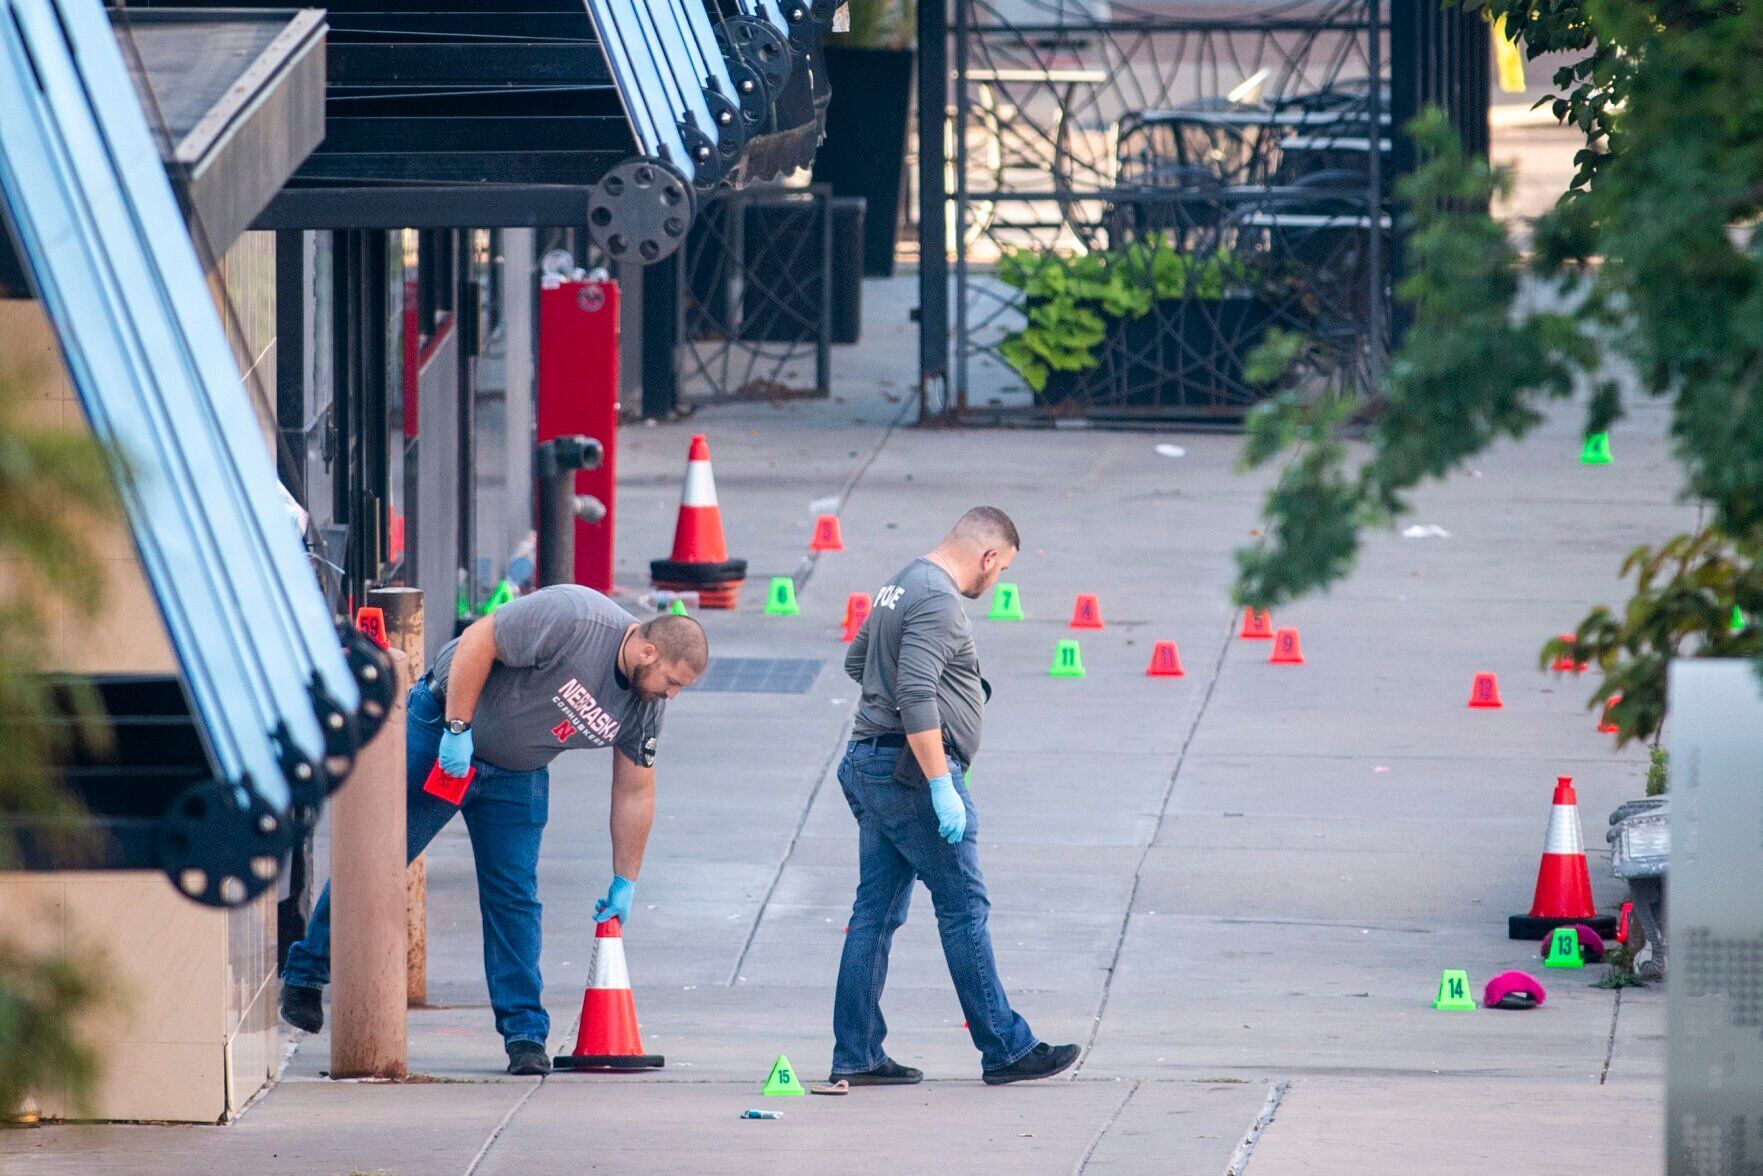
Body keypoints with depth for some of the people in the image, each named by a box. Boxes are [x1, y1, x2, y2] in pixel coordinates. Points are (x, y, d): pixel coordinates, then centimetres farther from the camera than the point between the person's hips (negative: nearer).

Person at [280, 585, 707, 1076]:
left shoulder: (646, 704, -7)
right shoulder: (571, 618, -27)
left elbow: (634, 792, 3)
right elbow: (477, 641, -24)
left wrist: (624, 882, 5)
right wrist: (458, 728, -25)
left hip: (516, 775, 5)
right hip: (441, 731, -5)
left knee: (514, 898, -2)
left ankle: (526, 1034, 2)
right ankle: (306, 975, 14)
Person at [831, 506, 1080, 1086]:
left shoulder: (901, 587, 16)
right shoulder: (938, 602, -16)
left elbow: (857, 661, 31)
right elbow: (916, 699, -25)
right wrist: (941, 787, -26)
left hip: (869, 763, 10)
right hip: (911, 772, -10)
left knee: (876, 912, 9)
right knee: (964, 910, -4)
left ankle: (856, 1055, 9)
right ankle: (1005, 1050, 0)